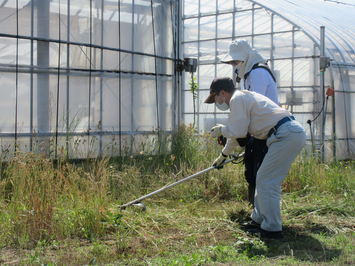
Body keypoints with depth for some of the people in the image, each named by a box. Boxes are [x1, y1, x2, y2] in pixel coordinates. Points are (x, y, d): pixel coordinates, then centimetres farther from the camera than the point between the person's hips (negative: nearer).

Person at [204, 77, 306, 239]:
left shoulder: (237, 99, -5)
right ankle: (259, 220, 27)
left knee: (266, 182, -6)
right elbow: (236, 132, 39)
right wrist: (223, 155, 50)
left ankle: (272, 229, -1)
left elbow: (237, 131, -12)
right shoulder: (244, 97, 27)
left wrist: (220, 129, 9)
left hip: (286, 135, -10)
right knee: (264, 179, 18)